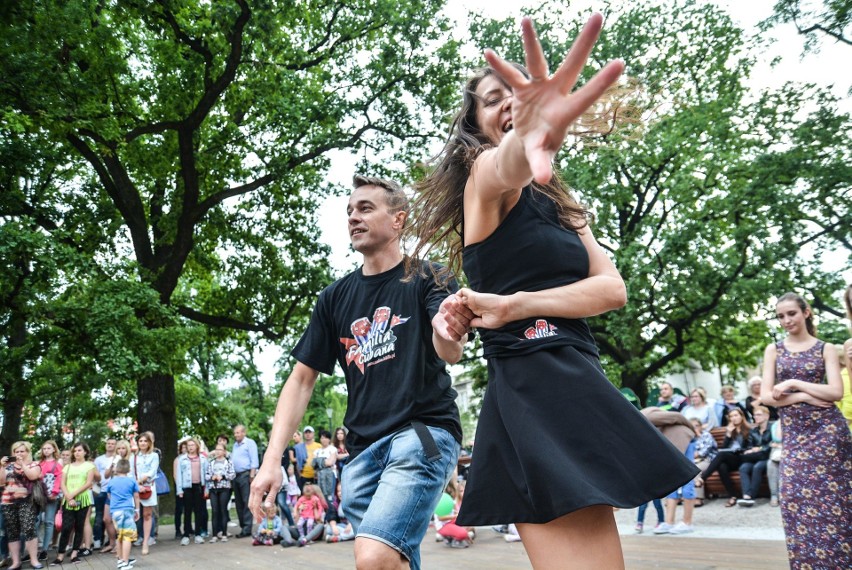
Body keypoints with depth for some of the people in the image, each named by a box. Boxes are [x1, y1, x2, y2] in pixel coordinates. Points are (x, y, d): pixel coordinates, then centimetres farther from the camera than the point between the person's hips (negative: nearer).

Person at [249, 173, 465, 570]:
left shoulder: (425, 277, 0)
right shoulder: (335, 297, 13)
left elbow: (449, 353, -17)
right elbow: (301, 379, 12)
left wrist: (449, 332, -42)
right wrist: (271, 460, 0)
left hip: (424, 434, -5)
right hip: (363, 450, 5)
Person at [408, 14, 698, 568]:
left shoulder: (557, 205, 21)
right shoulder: (483, 174, -1)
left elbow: (613, 288, 6)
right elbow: (502, 168, -29)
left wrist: (517, 305, -11)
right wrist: (524, 143, -54)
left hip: (579, 383, 9)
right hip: (534, 390, -8)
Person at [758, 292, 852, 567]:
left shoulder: (825, 348, 3)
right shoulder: (773, 350, 8)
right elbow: (766, 395, 1)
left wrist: (793, 383, -13)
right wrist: (803, 397, -11)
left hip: (827, 429, -2)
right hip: (793, 433, 2)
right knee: (795, 496, -3)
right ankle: (808, 561, 5)